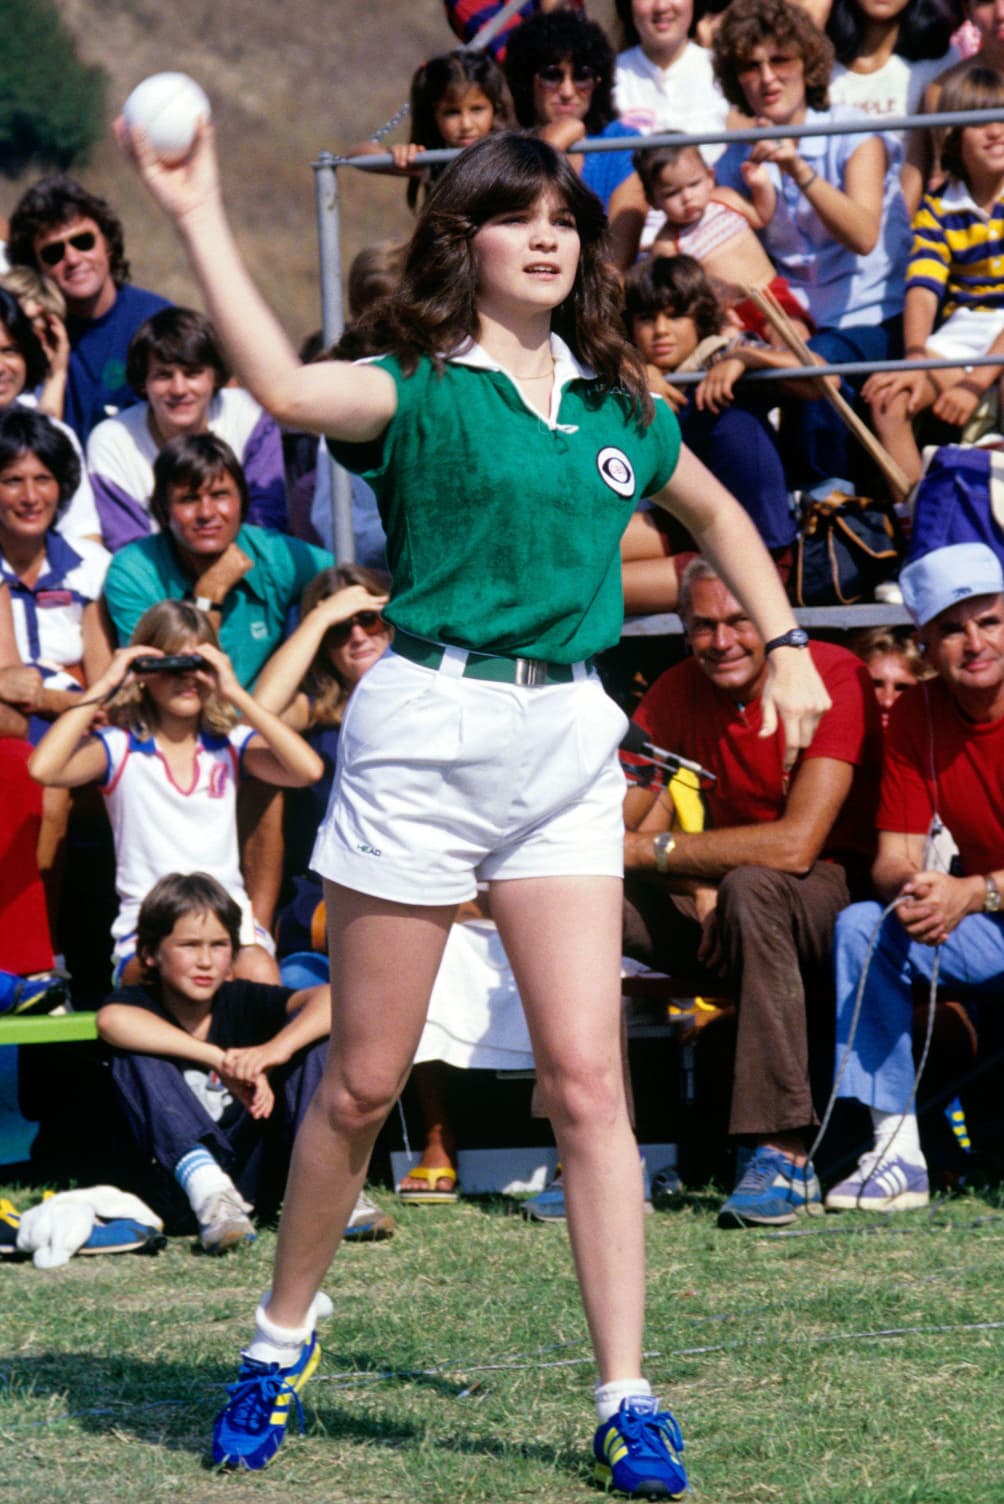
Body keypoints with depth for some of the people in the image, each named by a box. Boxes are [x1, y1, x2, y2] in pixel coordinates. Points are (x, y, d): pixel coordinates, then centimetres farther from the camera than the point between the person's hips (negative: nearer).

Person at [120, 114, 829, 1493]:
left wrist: (785, 648, 23)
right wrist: (199, 216, -33)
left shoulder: (618, 408, 10)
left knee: (586, 1079, -3)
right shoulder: (417, 390, -5)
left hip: (569, 740, 4)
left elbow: (717, 512, 30)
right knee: (362, 1083, 5)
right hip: (427, 725, -3)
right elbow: (286, 388, -28)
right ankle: (281, 1343, 24)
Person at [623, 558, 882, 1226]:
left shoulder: (835, 677, -17)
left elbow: (796, 844, -26)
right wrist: (697, 884, -22)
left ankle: (785, 1156, -37)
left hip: (839, 895, -6)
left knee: (752, 886, -38)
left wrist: (654, 848, -23)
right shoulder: (679, 692, 1)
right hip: (724, 906, 6)